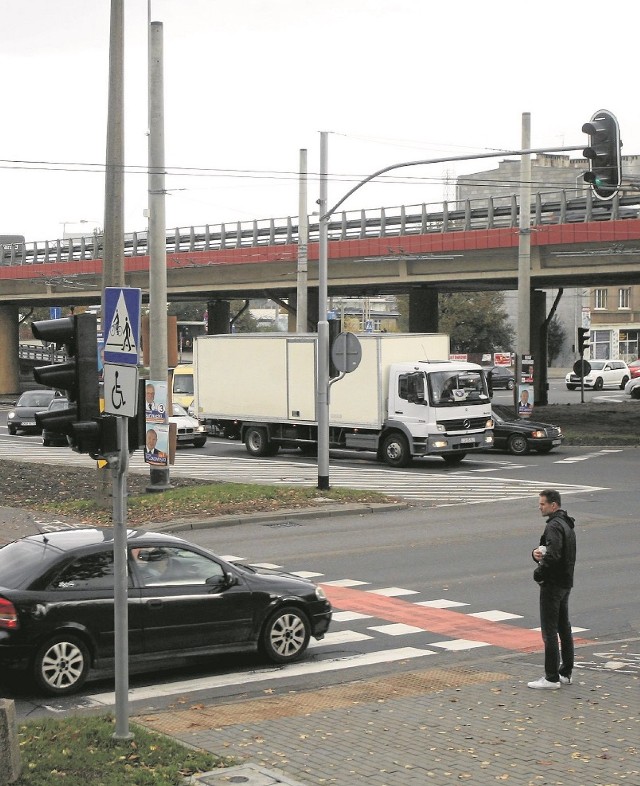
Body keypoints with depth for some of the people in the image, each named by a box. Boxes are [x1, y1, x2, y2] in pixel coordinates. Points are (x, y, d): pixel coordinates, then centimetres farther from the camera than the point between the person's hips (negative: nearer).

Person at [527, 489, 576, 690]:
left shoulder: (554, 526, -18)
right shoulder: (567, 524, 15)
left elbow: (553, 555, -29)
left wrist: (539, 573, -15)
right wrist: (536, 552, -4)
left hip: (553, 584, -10)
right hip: (566, 582, 10)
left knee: (549, 631, -5)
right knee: (564, 628, 15)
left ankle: (551, 678, -3)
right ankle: (566, 673, 22)